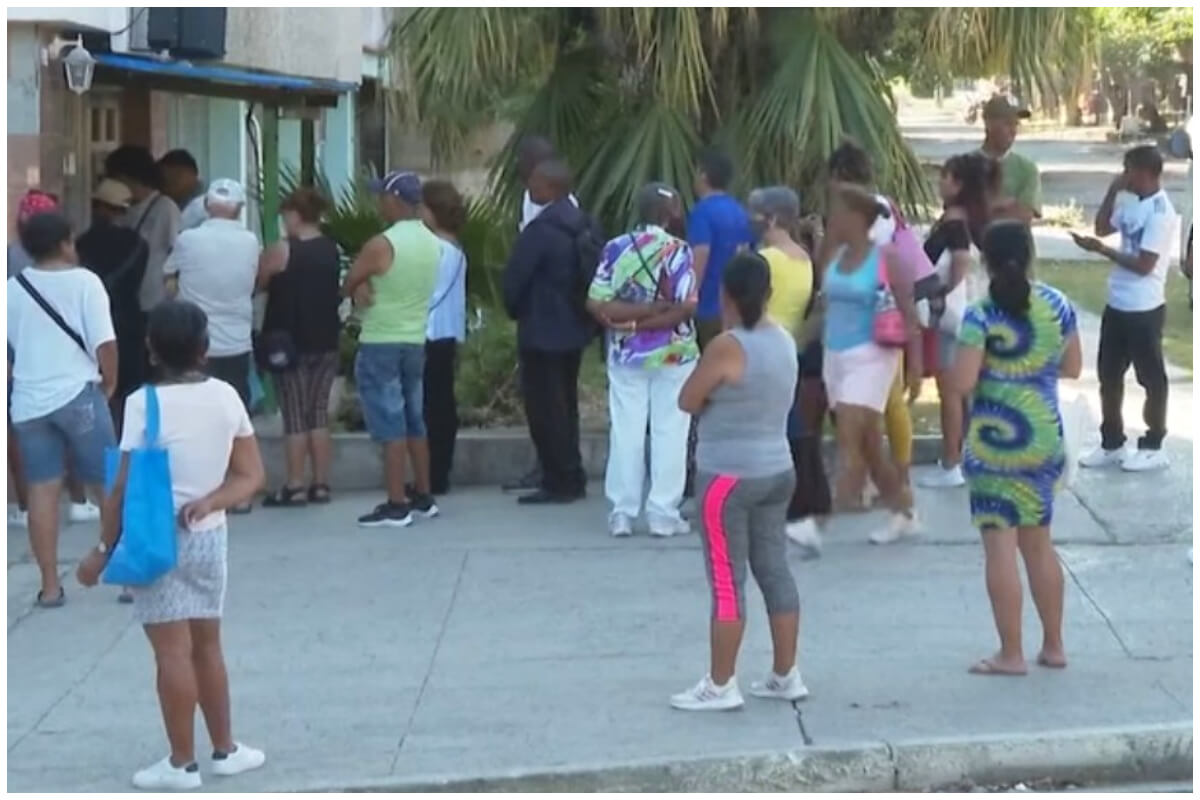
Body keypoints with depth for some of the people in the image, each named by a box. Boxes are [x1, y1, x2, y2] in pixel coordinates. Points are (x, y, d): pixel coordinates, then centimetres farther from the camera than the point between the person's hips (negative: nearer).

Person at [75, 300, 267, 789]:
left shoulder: (145, 404, -14)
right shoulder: (226, 397, 1)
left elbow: (126, 488, -14)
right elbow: (251, 476, 2)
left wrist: (103, 549, -6)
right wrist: (209, 501, -8)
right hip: (210, 536, 5)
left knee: (173, 652, 0)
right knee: (207, 645, 17)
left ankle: (182, 764, 6)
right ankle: (225, 749, 25)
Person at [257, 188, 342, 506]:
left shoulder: (281, 251, -11)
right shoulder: (333, 250, 6)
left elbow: (258, 283, -1)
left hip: (290, 342, -5)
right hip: (326, 342, 5)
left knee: (294, 415, -3)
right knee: (319, 413, 9)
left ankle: (295, 486, -3)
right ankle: (320, 484, 10)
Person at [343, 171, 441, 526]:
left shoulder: (381, 245, -17)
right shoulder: (433, 244, 5)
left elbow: (346, 286, -8)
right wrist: (370, 286, -5)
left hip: (380, 344, -7)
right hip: (417, 341, 7)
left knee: (390, 425, -5)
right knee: (415, 421, 16)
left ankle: (396, 505, -5)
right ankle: (423, 497, 21)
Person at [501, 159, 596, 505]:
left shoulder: (540, 230, -19)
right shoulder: (586, 225, 6)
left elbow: (514, 279, -17)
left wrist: (516, 311, 2)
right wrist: (583, 310, 16)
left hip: (541, 332, -9)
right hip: (575, 327, 9)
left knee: (545, 409, -2)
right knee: (566, 404, 16)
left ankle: (558, 483, 0)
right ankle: (572, 479, 21)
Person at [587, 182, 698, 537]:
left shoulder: (616, 248, -1)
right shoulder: (677, 250, -10)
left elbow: (597, 303, -8)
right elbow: (686, 306, -17)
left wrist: (628, 318, -6)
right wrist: (651, 317, -10)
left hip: (626, 354, 3)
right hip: (672, 354, -3)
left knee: (625, 432, 7)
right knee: (669, 434, 4)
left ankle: (622, 513, 8)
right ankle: (663, 514, 4)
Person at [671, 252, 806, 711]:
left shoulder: (727, 347, -18)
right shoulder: (784, 341, 7)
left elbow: (688, 402, -10)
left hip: (729, 476, -8)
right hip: (776, 471, 8)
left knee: (727, 580, -3)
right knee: (775, 571, 12)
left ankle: (720, 686, 2)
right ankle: (785, 676, 18)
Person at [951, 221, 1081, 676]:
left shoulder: (981, 315, -13)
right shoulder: (1057, 305, 1)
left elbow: (962, 383, -16)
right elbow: (1073, 368, 10)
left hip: (994, 441, -5)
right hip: (1044, 437, 5)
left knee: (1000, 546, 1)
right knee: (1038, 542, 17)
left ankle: (1011, 654, 4)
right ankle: (1053, 647, 23)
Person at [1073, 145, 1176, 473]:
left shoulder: (1160, 212, -19)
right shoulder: (1134, 204, 8)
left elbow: (1144, 264, -22)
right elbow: (1103, 226, 21)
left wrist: (1102, 250, -19)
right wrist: (1112, 190, 8)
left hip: (1144, 309, -9)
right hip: (1117, 305, 9)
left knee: (1151, 378, 5)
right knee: (1109, 374, 14)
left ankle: (1153, 448, 16)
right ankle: (1112, 444, 24)